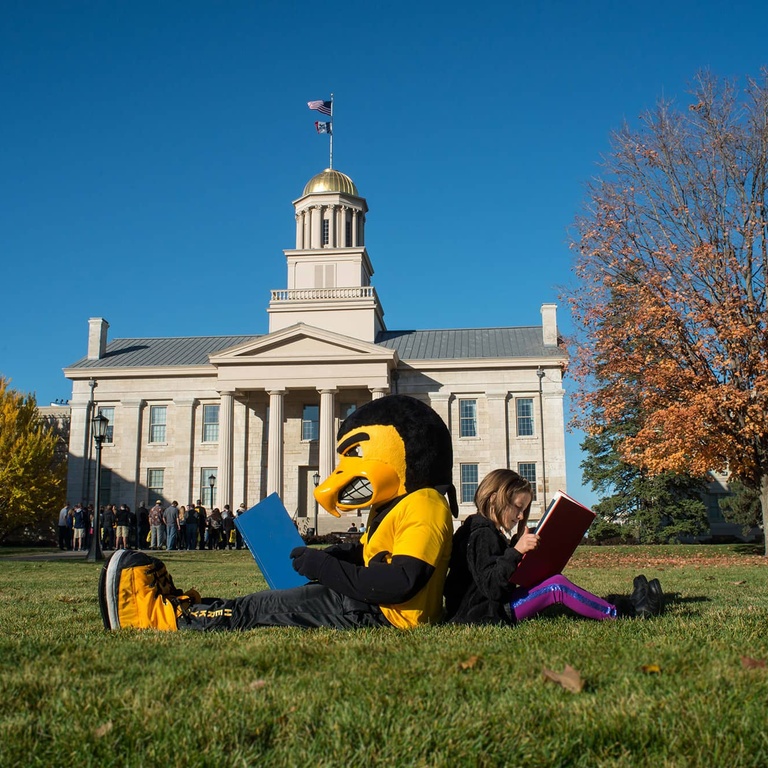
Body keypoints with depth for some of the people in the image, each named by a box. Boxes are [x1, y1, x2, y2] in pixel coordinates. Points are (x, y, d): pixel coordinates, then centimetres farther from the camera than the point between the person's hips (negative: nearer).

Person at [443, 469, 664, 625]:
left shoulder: (482, 530, 18)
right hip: (485, 613, -11)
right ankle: (623, 613, -3)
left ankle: (628, 608, 8)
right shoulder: (483, 534, -15)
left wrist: (516, 544, 12)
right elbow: (490, 586, -27)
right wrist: (516, 552, -33)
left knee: (552, 589, 10)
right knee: (556, 586, -14)